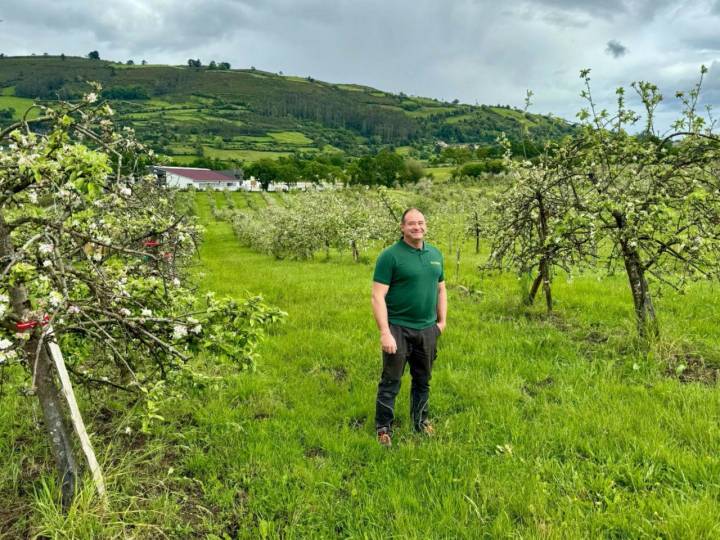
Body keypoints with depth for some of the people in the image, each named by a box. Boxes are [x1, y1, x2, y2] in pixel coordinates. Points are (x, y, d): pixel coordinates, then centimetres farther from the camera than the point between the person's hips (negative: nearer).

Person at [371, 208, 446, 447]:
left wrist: (442, 321, 12)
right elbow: (378, 296, -15)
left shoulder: (435, 254, 8)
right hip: (398, 329, -5)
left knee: (423, 380, 18)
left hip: (427, 329, 5)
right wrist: (384, 332, -20)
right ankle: (383, 427, 20)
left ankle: (420, 420, 36)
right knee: (390, 381, 5)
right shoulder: (390, 255, -11)